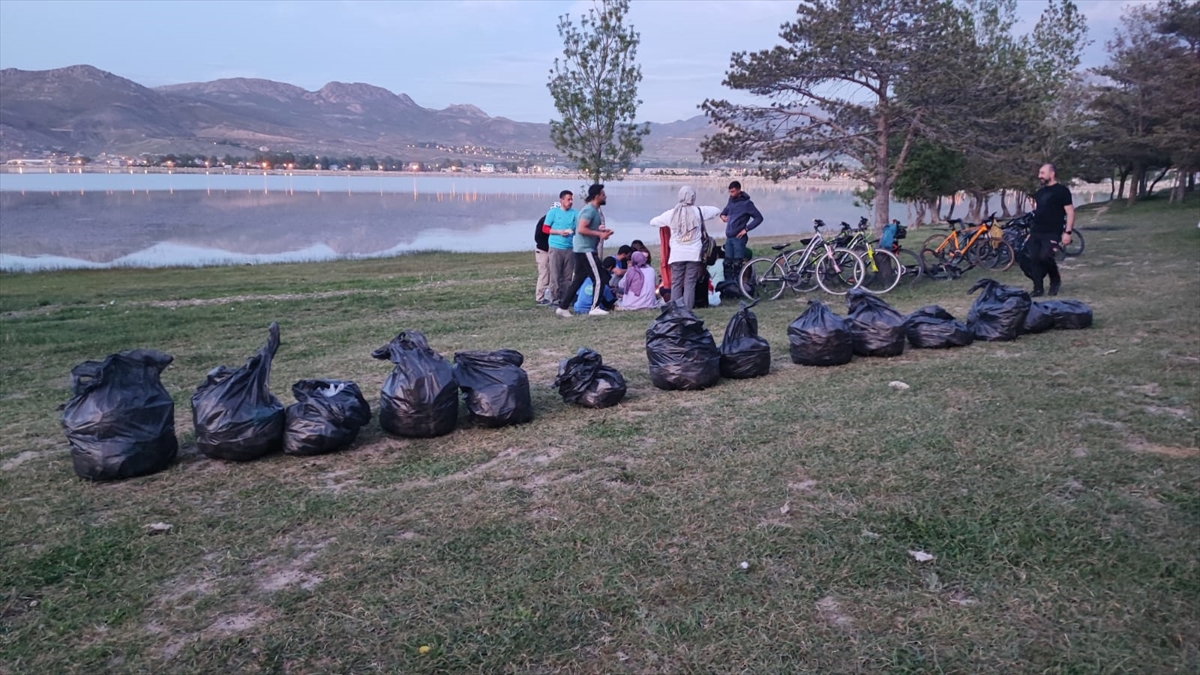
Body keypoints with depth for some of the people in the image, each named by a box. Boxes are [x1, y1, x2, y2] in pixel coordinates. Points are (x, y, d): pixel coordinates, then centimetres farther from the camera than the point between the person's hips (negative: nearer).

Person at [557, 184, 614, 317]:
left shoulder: (593, 210, 17)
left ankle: (563, 307, 13)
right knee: (599, 280, -5)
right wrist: (599, 234, -19)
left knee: (578, 280, 11)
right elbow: (581, 229, -24)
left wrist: (602, 231, 9)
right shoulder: (590, 210, -15)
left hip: (583, 249, 10)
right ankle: (594, 308, 2)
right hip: (585, 250, -10)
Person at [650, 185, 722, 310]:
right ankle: (688, 309, -1)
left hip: (677, 254, 0)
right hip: (694, 254, 0)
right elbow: (717, 210, 13)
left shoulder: (671, 214, -1)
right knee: (690, 283, 2)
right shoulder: (699, 211, -2)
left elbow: (653, 222, 11)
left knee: (676, 283, 6)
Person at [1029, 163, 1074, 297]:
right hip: (1036, 232, 7)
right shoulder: (1040, 192, 17)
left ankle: (1055, 279, 7)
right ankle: (1038, 288, 5)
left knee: (1045, 257, -19)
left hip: (1052, 233, -7)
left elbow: (1070, 212, -8)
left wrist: (1067, 232, -16)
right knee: (1034, 259, -2)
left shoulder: (1061, 190, -4)